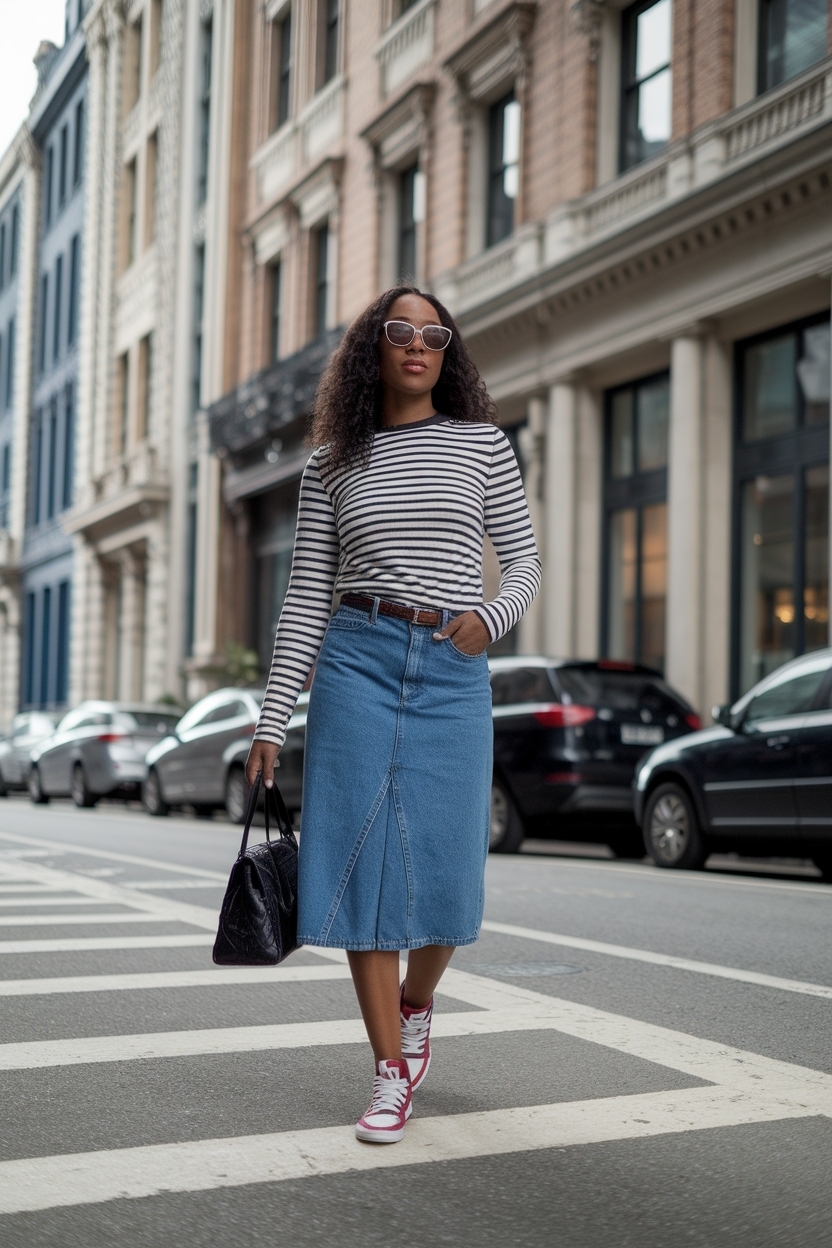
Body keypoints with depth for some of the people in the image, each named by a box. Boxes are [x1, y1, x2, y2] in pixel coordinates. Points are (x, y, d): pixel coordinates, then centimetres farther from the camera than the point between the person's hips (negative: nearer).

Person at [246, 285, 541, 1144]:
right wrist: (272, 719, 3)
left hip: (454, 671, 0)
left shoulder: (482, 444, 9)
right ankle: (391, 1074, 8)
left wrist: (492, 618, -12)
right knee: (364, 861, -3)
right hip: (357, 661, 0)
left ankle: (414, 1007, 32)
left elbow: (524, 563, 11)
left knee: (444, 869, -1)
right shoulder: (332, 464, 9)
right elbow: (306, 596, 8)